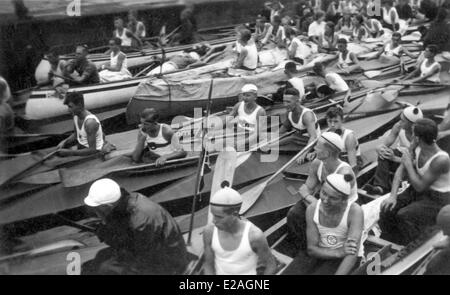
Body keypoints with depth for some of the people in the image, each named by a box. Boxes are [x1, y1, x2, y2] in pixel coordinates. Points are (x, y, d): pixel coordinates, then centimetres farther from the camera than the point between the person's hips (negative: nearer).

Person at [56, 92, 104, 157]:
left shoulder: (90, 122, -29)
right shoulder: (76, 115, -3)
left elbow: (92, 150, -29)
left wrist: (70, 152, -30)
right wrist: (64, 141, -4)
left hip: (92, 151, -9)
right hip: (80, 146, 9)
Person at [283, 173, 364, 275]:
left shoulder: (355, 211, -25)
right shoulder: (312, 209, -14)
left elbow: (352, 253, -32)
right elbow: (311, 249, -13)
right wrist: (340, 252, -30)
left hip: (346, 259, -3)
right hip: (321, 254, 4)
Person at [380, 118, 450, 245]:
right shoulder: (416, 148, -9)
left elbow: (419, 186, -25)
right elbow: (400, 171, -5)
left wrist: (408, 163, -19)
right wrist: (393, 195, -16)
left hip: (437, 200, -7)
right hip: (418, 192, 7)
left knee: (404, 216, -27)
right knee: (388, 208, -12)